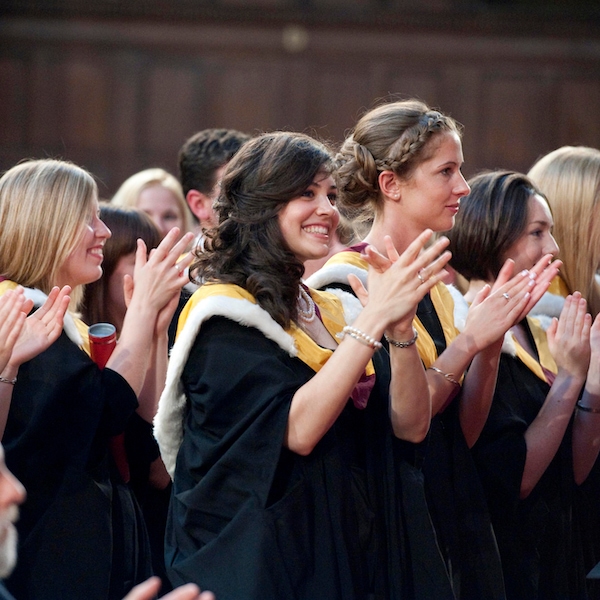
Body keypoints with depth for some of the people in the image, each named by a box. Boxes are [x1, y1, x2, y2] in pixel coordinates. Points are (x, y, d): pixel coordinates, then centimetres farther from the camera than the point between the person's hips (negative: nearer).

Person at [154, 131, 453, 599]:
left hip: (342, 556, 7)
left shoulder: (328, 312, 11)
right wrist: (373, 320, -22)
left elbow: (410, 425, 1)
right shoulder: (223, 313, -9)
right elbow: (297, 429, -23)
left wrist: (400, 326, -14)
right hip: (255, 562, -7)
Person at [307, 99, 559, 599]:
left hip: (456, 534, 7)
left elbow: (464, 432, 7)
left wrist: (492, 339, -6)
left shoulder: (434, 288, 11)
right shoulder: (344, 288, -11)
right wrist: (468, 342, -17)